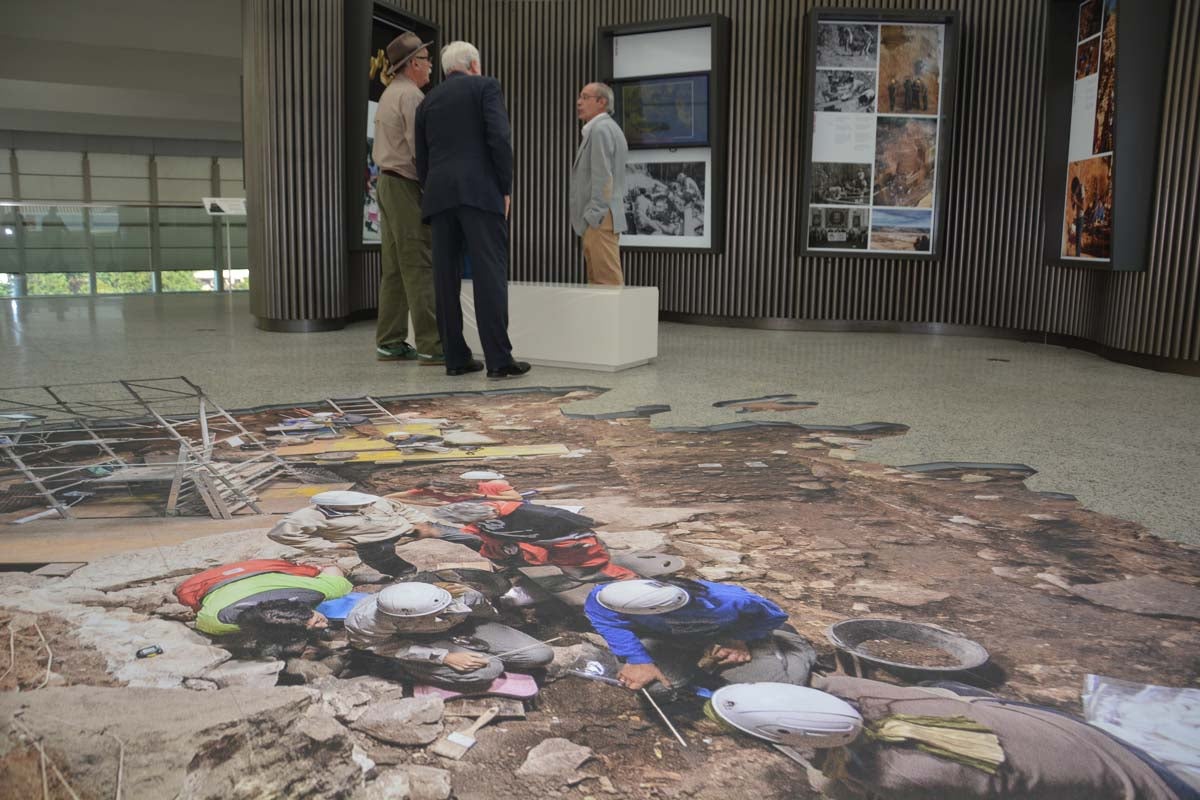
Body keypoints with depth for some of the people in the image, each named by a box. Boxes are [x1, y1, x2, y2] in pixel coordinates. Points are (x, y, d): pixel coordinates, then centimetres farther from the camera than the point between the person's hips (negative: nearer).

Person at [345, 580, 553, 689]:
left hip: (462, 628, 4)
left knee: (541, 656, -7)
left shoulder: (460, 597, -32)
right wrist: (445, 657, -29)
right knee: (486, 670, -29)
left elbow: (486, 613, -10)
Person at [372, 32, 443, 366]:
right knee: (420, 266, -12)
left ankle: (390, 342, 9)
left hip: (386, 181, 10)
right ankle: (431, 344, -13)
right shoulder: (411, 95, -10)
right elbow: (421, 147, -18)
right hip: (406, 185, -10)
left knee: (394, 267, 8)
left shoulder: (389, 94, 20)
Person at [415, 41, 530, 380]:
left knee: (446, 276, 5)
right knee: (490, 273, -8)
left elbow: (422, 160, 19)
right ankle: (499, 359, -13)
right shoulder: (485, 86, 8)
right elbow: (499, 138, -7)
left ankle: (456, 357, 5)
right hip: (480, 191, -5)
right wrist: (506, 188, -3)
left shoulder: (427, 102, 22)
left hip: (438, 194, 5)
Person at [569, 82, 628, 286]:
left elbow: (602, 177, -17)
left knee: (607, 283, -10)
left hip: (599, 220, -10)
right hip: (599, 220, 10)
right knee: (596, 281, 10)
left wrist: (592, 217, -18)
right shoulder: (604, 128, 21)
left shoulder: (600, 129, -9)